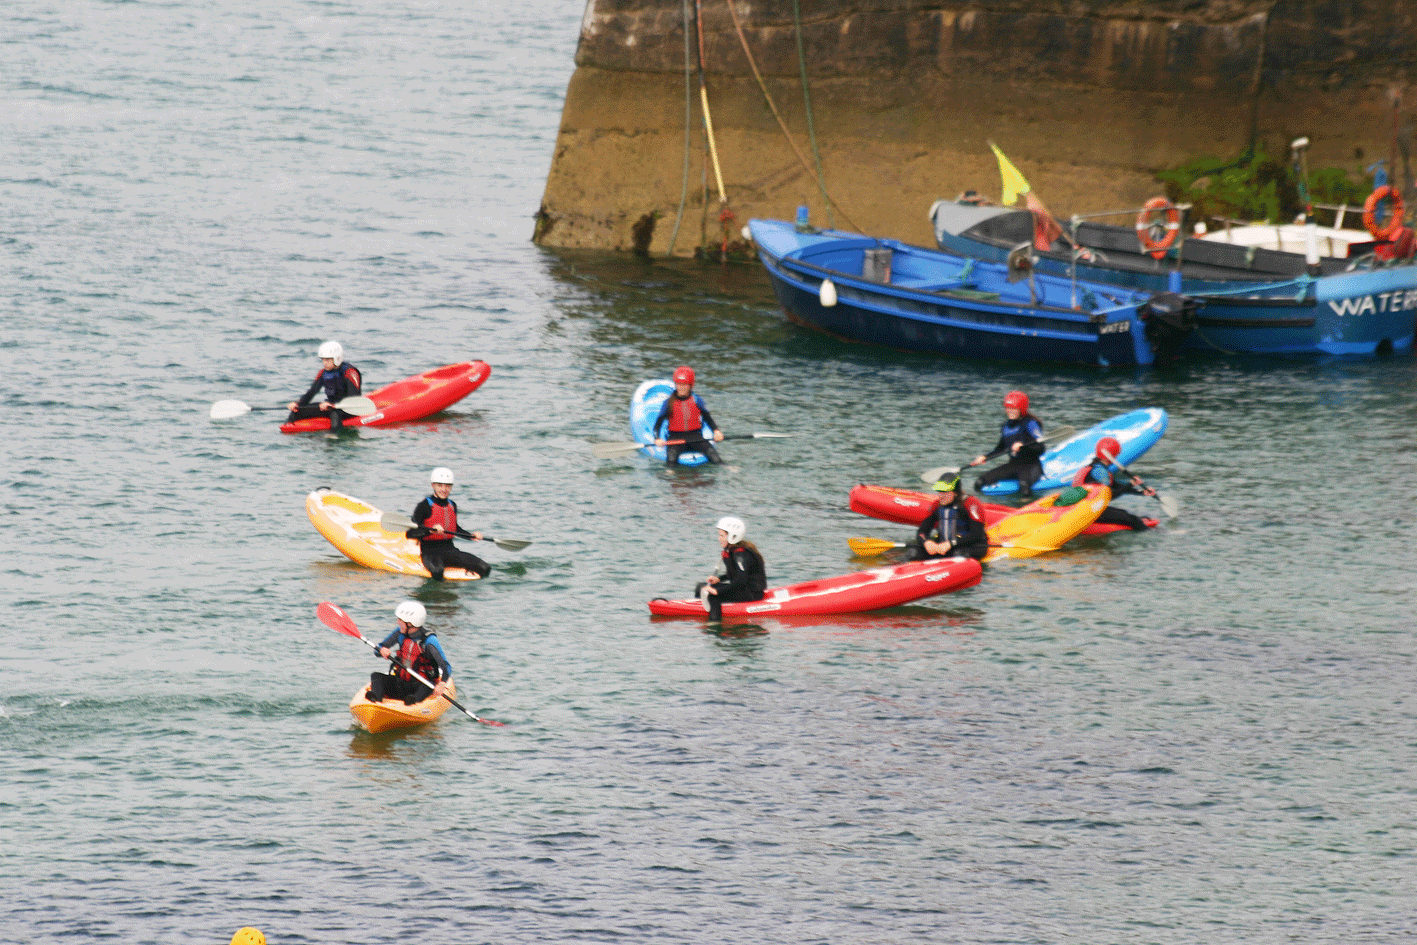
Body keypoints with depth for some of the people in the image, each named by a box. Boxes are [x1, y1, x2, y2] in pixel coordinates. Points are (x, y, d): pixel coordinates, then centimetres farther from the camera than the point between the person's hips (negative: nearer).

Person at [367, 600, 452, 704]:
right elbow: (378, 651, 9)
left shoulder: (428, 640, -13)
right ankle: (376, 696, -46)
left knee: (427, 686, -36)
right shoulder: (400, 633, 3)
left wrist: (442, 684, -40)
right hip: (399, 684, 5)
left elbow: (446, 667, -21)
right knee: (376, 676, -16)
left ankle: (414, 699, -66)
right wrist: (383, 650, -17)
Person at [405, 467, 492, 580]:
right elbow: (410, 533, -16)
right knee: (437, 571, -42)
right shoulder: (424, 506, -8)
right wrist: (430, 530, -31)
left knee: (485, 569, -11)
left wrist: (471, 535, 15)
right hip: (429, 551, -6)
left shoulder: (452, 506, 12)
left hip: (449, 549, 6)